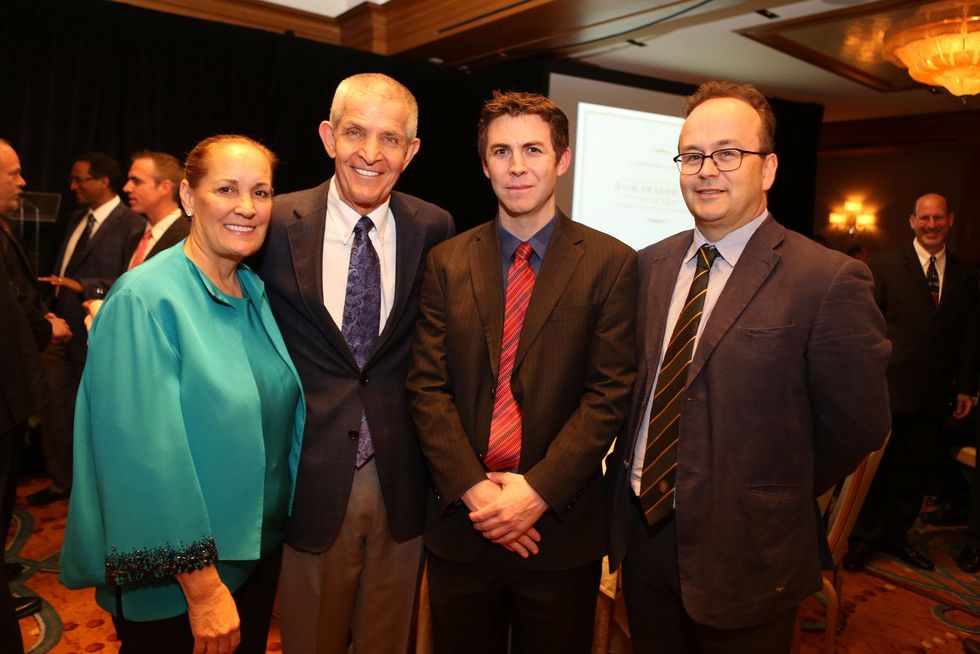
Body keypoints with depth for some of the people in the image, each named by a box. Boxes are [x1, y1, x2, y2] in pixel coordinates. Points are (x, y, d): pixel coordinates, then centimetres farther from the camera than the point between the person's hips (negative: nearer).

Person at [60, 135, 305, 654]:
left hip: (261, 550, 7)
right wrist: (202, 584, -20)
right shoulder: (145, 300, -20)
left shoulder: (256, 293, 2)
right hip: (175, 579, -6)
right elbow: (150, 455, -22)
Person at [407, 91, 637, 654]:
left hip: (561, 529, -1)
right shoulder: (448, 263, 3)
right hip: (460, 524, 2)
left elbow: (610, 392, -8)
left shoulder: (611, 263, -4)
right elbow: (428, 386, -2)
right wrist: (473, 488, -12)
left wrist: (539, 489, -15)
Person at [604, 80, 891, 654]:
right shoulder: (652, 265, 2)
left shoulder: (829, 280, -15)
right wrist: (633, 482, 2)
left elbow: (858, 427, -9)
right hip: (642, 535, 5)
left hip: (743, 553, -5)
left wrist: (777, 502, 0)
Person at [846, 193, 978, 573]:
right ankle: (863, 538, 21)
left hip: (934, 396, 4)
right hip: (888, 388, -4)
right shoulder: (885, 266, -2)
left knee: (917, 470, 12)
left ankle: (895, 535, 30)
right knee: (875, 468, 5)